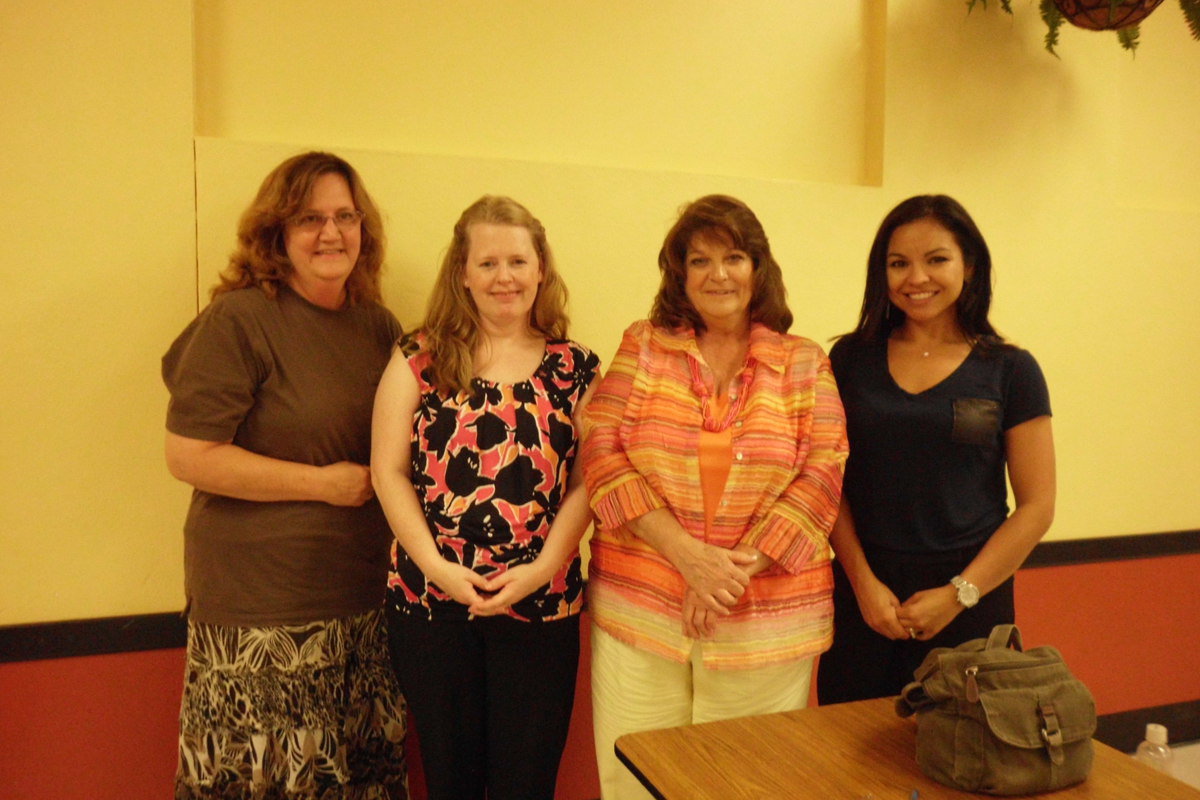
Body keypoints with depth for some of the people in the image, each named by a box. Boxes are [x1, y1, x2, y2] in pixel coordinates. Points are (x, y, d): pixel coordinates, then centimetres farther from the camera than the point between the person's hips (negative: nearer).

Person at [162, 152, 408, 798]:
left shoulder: (379, 325, 7)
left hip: (365, 598, 6)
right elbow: (188, 455, -16)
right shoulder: (238, 320, -10)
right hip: (258, 610, -5)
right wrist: (325, 483, -13)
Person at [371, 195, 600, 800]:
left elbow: (587, 481, 0)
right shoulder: (420, 360, 1)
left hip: (539, 605, 1)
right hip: (429, 600, 0)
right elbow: (389, 471, -2)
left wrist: (541, 569, -11)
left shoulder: (575, 369, 3)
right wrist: (438, 566, -11)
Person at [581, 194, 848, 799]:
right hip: (639, 613, 0)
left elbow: (824, 472, -3)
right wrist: (688, 554, -14)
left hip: (767, 623, 0)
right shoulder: (643, 347, 4)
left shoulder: (805, 363, 5)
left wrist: (737, 568, -12)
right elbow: (601, 451, -4)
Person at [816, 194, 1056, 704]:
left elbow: (1036, 506, 0)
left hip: (970, 600, -1)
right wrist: (863, 581, -7)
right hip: (863, 594, 1)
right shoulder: (851, 359, 4)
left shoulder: (1009, 371, 0)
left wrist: (958, 594, -7)